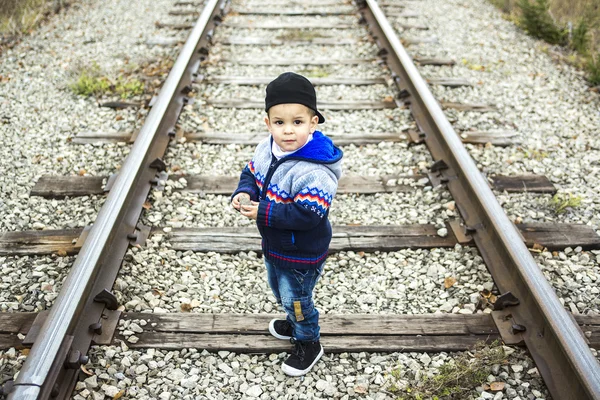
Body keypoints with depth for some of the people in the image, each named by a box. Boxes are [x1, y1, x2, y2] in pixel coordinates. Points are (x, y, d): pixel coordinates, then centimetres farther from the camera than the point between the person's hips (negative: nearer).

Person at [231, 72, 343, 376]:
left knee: (296, 299, 13)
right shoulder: (265, 150, -9)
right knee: (280, 291, 30)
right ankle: (295, 324, 59)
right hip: (273, 245, 9)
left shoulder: (314, 171, -35)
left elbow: (308, 214, -36)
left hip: (301, 255, -8)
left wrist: (263, 212, -33)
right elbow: (251, 172, 8)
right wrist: (244, 193, -14)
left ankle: (309, 344, 41)